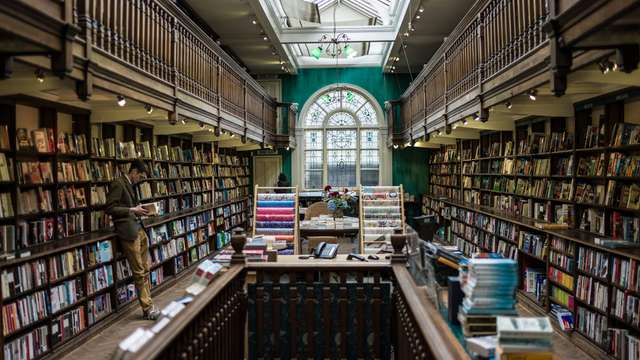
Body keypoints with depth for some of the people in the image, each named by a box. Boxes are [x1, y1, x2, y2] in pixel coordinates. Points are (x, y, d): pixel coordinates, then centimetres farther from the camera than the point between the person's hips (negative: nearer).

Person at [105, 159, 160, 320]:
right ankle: (147, 308, 5)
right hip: (128, 231, -9)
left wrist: (138, 209, 7)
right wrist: (132, 210, -13)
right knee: (139, 272, -3)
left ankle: (148, 306, 17)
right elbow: (110, 208, -15)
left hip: (139, 228, 9)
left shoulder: (130, 185, 17)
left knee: (145, 269, 10)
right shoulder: (118, 184, -9)